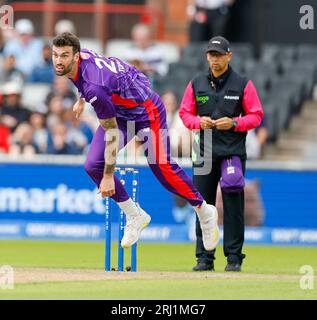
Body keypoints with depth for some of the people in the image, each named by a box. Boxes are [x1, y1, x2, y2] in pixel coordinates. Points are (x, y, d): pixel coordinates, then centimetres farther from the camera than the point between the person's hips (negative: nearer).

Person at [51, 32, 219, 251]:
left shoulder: (95, 88, -39)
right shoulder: (82, 54, -14)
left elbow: (112, 132, -32)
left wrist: (109, 176, -27)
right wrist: (81, 99, 28)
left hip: (146, 111, -9)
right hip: (119, 112, 9)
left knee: (163, 169, -5)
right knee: (93, 166, -7)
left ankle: (204, 212, 20)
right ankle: (135, 216, 9)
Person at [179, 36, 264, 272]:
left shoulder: (243, 84, 2)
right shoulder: (196, 84, 10)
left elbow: (256, 115, 2)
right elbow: (185, 113, 14)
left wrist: (234, 123, -13)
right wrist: (199, 122, -7)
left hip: (233, 152, -3)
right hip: (205, 152, 3)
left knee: (233, 206, -4)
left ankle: (234, 258, 1)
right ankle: (204, 258, 7)